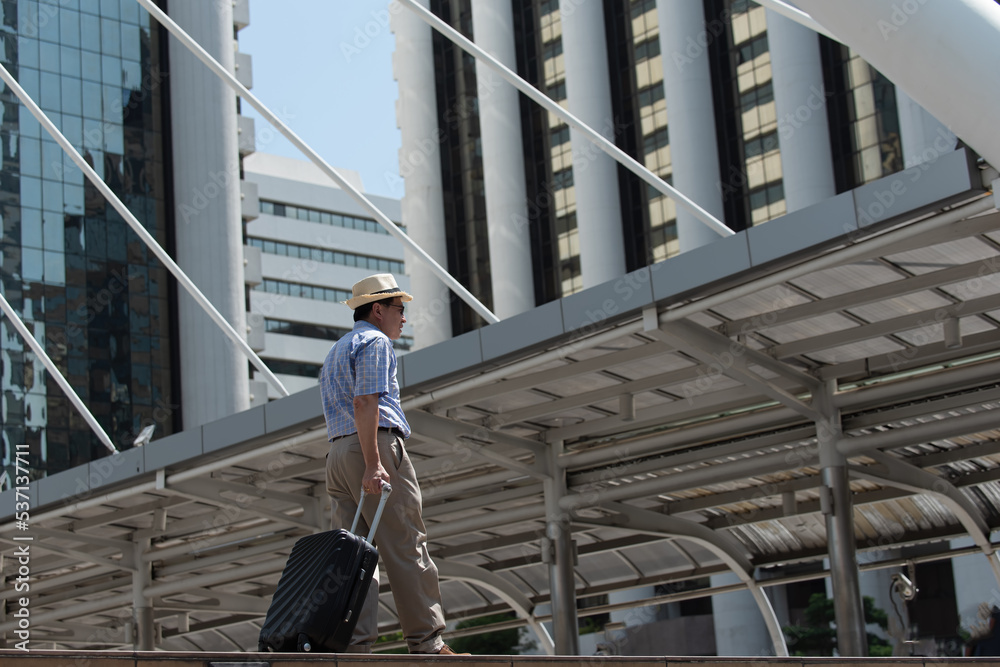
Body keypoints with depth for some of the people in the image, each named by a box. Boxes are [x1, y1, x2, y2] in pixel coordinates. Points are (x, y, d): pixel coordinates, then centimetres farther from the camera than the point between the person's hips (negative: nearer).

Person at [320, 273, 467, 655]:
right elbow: (364, 403, -15)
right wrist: (373, 464, -21)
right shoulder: (376, 342, -1)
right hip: (378, 445, -9)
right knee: (406, 549, -6)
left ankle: (352, 645, -7)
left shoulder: (336, 351, 29)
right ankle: (426, 644, -5)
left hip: (337, 452, 9)